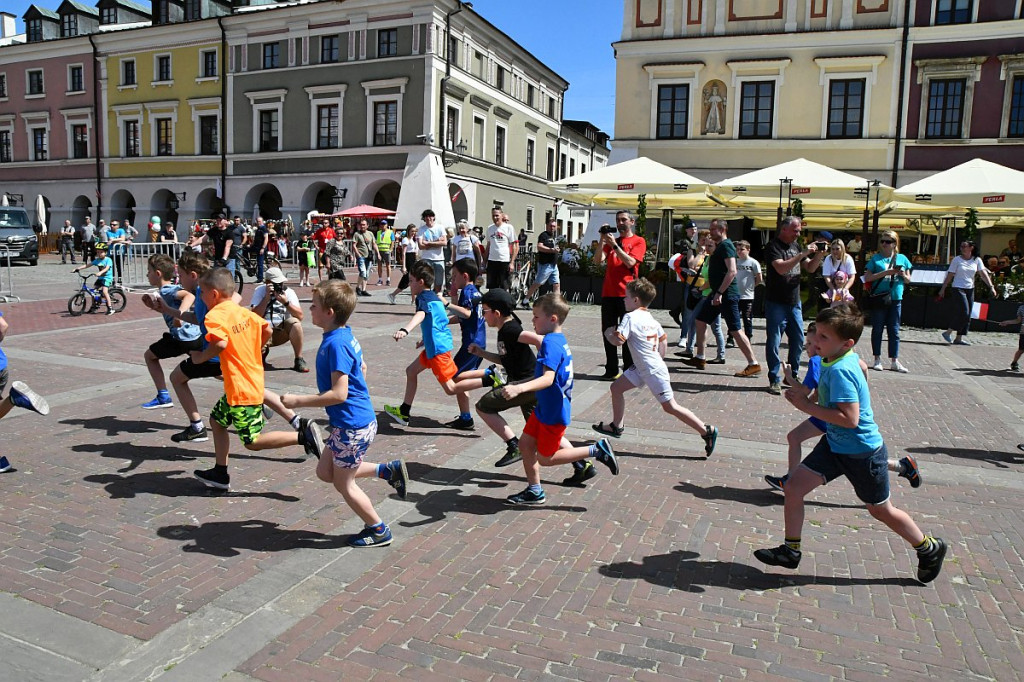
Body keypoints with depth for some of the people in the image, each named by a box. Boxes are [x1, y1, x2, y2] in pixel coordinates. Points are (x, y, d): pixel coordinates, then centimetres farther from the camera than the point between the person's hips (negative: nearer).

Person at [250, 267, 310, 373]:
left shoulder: (289, 292, -6)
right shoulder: (260, 291, -6)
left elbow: (300, 316, -16)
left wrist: (286, 302, -29)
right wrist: (267, 298, -23)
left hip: (282, 331, 0)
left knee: (295, 323, -30)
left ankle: (299, 360, -19)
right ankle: (263, 351, 11)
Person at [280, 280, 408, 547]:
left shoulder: (335, 344, -24)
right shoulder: (345, 335, 5)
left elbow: (338, 394, -27)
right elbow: (361, 367, 20)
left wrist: (298, 400, -21)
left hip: (352, 425, -9)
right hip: (355, 420, 9)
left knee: (343, 483, 8)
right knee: (325, 471, 19)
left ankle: (378, 530, 23)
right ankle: (388, 470, 20)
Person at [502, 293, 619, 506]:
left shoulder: (550, 343, -24)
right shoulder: (559, 340, 8)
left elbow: (548, 379, -37)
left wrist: (520, 388, -50)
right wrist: (518, 384, 29)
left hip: (554, 412, -10)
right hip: (545, 408, 10)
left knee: (545, 458, 5)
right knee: (526, 443, 13)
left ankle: (596, 450, 7)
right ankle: (534, 491, 24)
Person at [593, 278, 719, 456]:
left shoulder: (630, 317, -17)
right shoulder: (650, 318, 10)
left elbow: (618, 340, -25)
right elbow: (664, 340, 17)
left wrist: (608, 333, -4)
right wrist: (660, 361, 23)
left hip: (653, 371, -10)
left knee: (670, 407, -3)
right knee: (616, 387, 13)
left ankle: (707, 431, 4)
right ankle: (616, 426, 24)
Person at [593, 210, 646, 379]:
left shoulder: (638, 241, 5)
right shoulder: (611, 240, 18)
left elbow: (630, 262, -11)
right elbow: (598, 260, 5)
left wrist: (614, 245, -12)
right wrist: (602, 240, -4)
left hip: (626, 294, -5)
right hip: (608, 293, 5)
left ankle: (629, 370, 4)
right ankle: (611, 370, 9)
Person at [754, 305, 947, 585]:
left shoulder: (839, 370, -29)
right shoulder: (850, 358, -3)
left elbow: (850, 419, -34)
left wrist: (807, 406, -27)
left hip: (862, 452, -9)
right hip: (835, 444, 9)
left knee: (881, 510, 13)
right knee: (793, 487, 2)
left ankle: (929, 549, 39)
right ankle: (790, 551, 16)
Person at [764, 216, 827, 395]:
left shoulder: (795, 246, 13)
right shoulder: (773, 246, -9)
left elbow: (810, 268, 15)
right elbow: (781, 268, -24)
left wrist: (819, 255, -3)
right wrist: (802, 254, -24)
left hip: (794, 302, 7)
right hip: (776, 303, -7)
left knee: (798, 341, 12)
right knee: (773, 342, -3)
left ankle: (793, 375, 25)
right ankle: (775, 380, 4)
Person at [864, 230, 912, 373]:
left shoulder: (902, 258, 8)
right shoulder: (876, 258, 1)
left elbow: (908, 280, 13)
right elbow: (867, 278, -7)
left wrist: (903, 275, -8)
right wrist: (885, 273, -16)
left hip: (895, 299, 2)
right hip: (879, 299, -2)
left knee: (894, 331, 6)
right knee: (877, 329, 4)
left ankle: (894, 361, 11)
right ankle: (877, 360, 12)